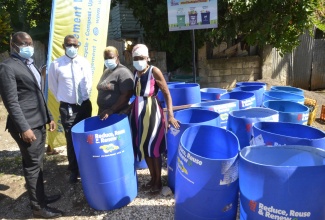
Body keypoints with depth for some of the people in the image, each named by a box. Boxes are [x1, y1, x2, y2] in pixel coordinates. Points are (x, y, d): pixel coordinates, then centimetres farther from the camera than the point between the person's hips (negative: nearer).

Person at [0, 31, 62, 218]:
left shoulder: (30, 64, 15)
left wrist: (48, 117, 17)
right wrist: (24, 128, -21)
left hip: (39, 122, 8)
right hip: (26, 125, -8)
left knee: (38, 163, 18)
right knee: (32, 165, 2)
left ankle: (41, 196, 33)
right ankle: (38, 207, 16)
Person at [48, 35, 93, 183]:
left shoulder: (84, 62, -1)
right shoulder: (56, 64, -8)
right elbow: (52, 85, 4)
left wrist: (85, 97, 7)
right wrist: (61, 99, 5)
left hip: (84, 105, 2)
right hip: (67, 107, -2)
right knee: (71, 140, 2)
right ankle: (73, 170, 18)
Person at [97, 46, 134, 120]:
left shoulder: (123, 72, -12)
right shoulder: (106, 71, 15)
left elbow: (127, 95, -21)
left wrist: (111, 110, -22)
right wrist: (100, 110, 18)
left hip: (117, 114, -8)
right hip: (103, 114, 8)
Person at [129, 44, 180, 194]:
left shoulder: (154, 71, -11)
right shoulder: (135, 73, 6)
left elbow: (167, 94, -14)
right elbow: (136, 94, 12)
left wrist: (170, 115, -22)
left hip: (152, 112, -6)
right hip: (138, 112, 7)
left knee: (154, 147, 1)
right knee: (143, 146, 12)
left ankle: (158, 181, 19)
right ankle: (152, 178, 30)